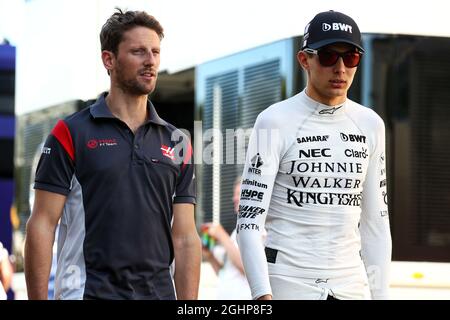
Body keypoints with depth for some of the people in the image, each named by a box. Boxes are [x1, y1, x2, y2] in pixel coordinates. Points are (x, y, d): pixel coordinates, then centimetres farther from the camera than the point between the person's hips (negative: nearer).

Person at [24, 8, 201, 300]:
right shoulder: (71, 133, 0)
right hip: (88, 291, -4)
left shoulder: (177, 142, 11)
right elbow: (42, 226, -3)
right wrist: (38, 298, -10)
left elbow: (185, 239, 9)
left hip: (159, 292, 4)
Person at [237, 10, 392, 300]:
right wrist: (263, 295, -21)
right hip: (288, 283, -4)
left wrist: (380, 294, 7)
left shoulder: (370, 125, 10)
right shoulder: (275, 121, -6)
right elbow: (250, 219, -11)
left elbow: (376, 222, 13)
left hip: (352, 286, 5)